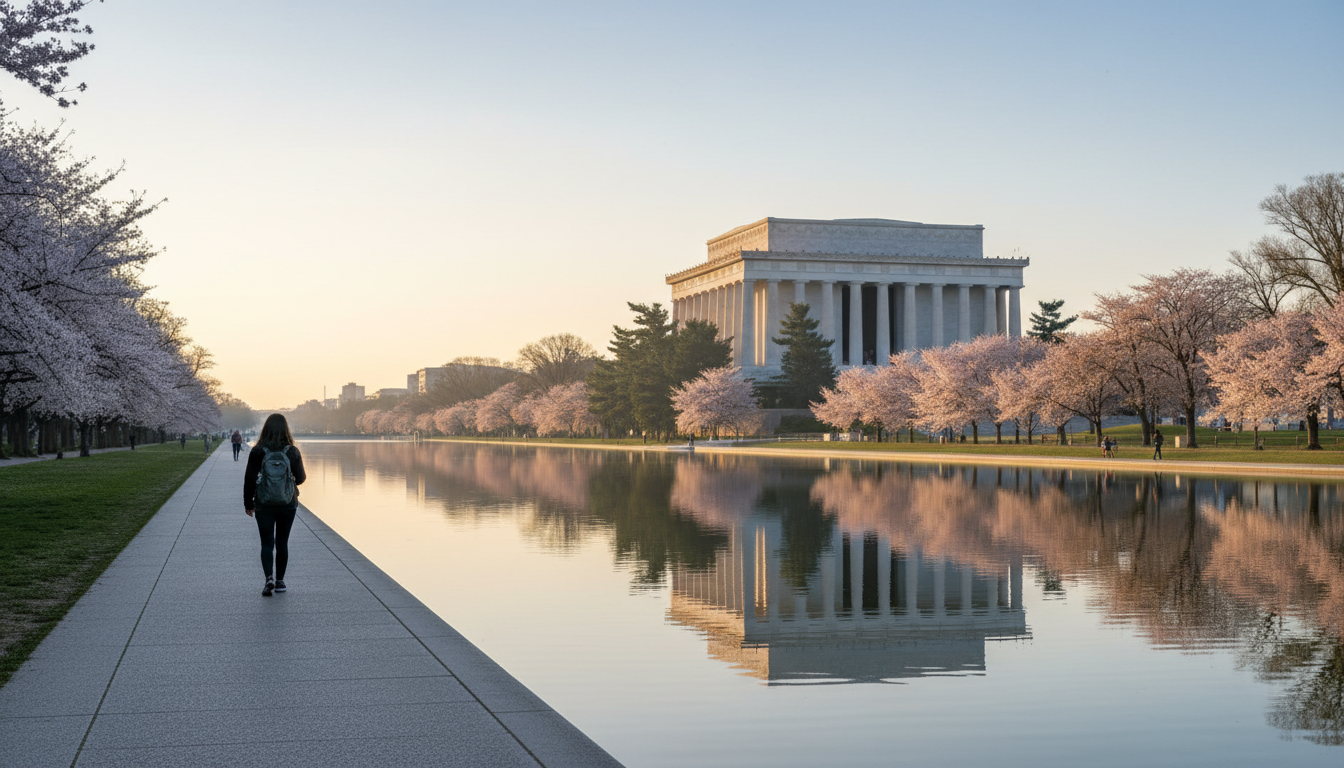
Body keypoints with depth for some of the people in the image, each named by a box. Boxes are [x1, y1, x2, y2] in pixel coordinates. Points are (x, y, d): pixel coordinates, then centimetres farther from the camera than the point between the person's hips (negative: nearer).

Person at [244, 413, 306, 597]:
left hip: (264, 505, -1)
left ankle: (269, 578, -17)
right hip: (288, 504, 1)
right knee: (282, 542, 12)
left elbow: (249, 479, -5)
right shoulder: (293, 452, -6)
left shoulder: (257, 452, -8)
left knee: (266, 543, 2)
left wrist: (248, 503, 6)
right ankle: (280, 581, 17)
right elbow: (300, 478, 0)